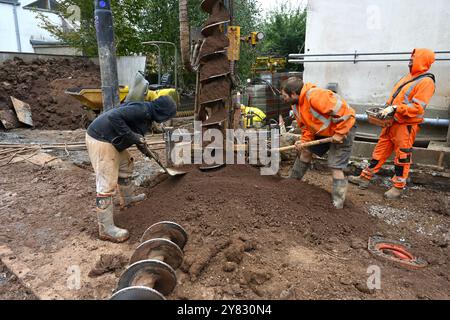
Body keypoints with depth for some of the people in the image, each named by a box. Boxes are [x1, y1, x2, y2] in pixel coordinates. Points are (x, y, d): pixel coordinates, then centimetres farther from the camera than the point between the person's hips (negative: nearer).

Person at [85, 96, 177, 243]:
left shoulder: (147, 113, 10)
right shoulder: (141, 110, -21)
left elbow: (136, 132, 28)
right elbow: (114, 116, -32)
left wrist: (143, 145, 37)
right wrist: (133, 136, -27)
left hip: (110, 139, 11)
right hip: (100, 141, -11)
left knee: (126, 163, 26)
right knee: (107, 183, -9)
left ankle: (127, 198, 47)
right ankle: (106, 229, -2)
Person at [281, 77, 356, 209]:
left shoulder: (315, 96, -31)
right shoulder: (296, 105, 0)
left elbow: (342, 110, -33)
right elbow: (306, 126, 5)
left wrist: (339, 134, -26)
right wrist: (304, 141, -12)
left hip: (343, 128, -9)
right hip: (323, 131, 9)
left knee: (336, 167, -11)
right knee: (306, 151, 15)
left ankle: (338, 204, -1)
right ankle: (292, 181, 33)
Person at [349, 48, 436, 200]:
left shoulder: (426, 82, -13)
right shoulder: (409, 77, 14)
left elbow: (417, 107, -21)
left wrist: (394, 108, -26)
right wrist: (387, 108, 8)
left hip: (406, 126, -8)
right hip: (392, 122, 8)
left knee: (402, 156, 3)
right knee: (380, 150, 12)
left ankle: (398, 187, 15)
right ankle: (365, 177, 20)